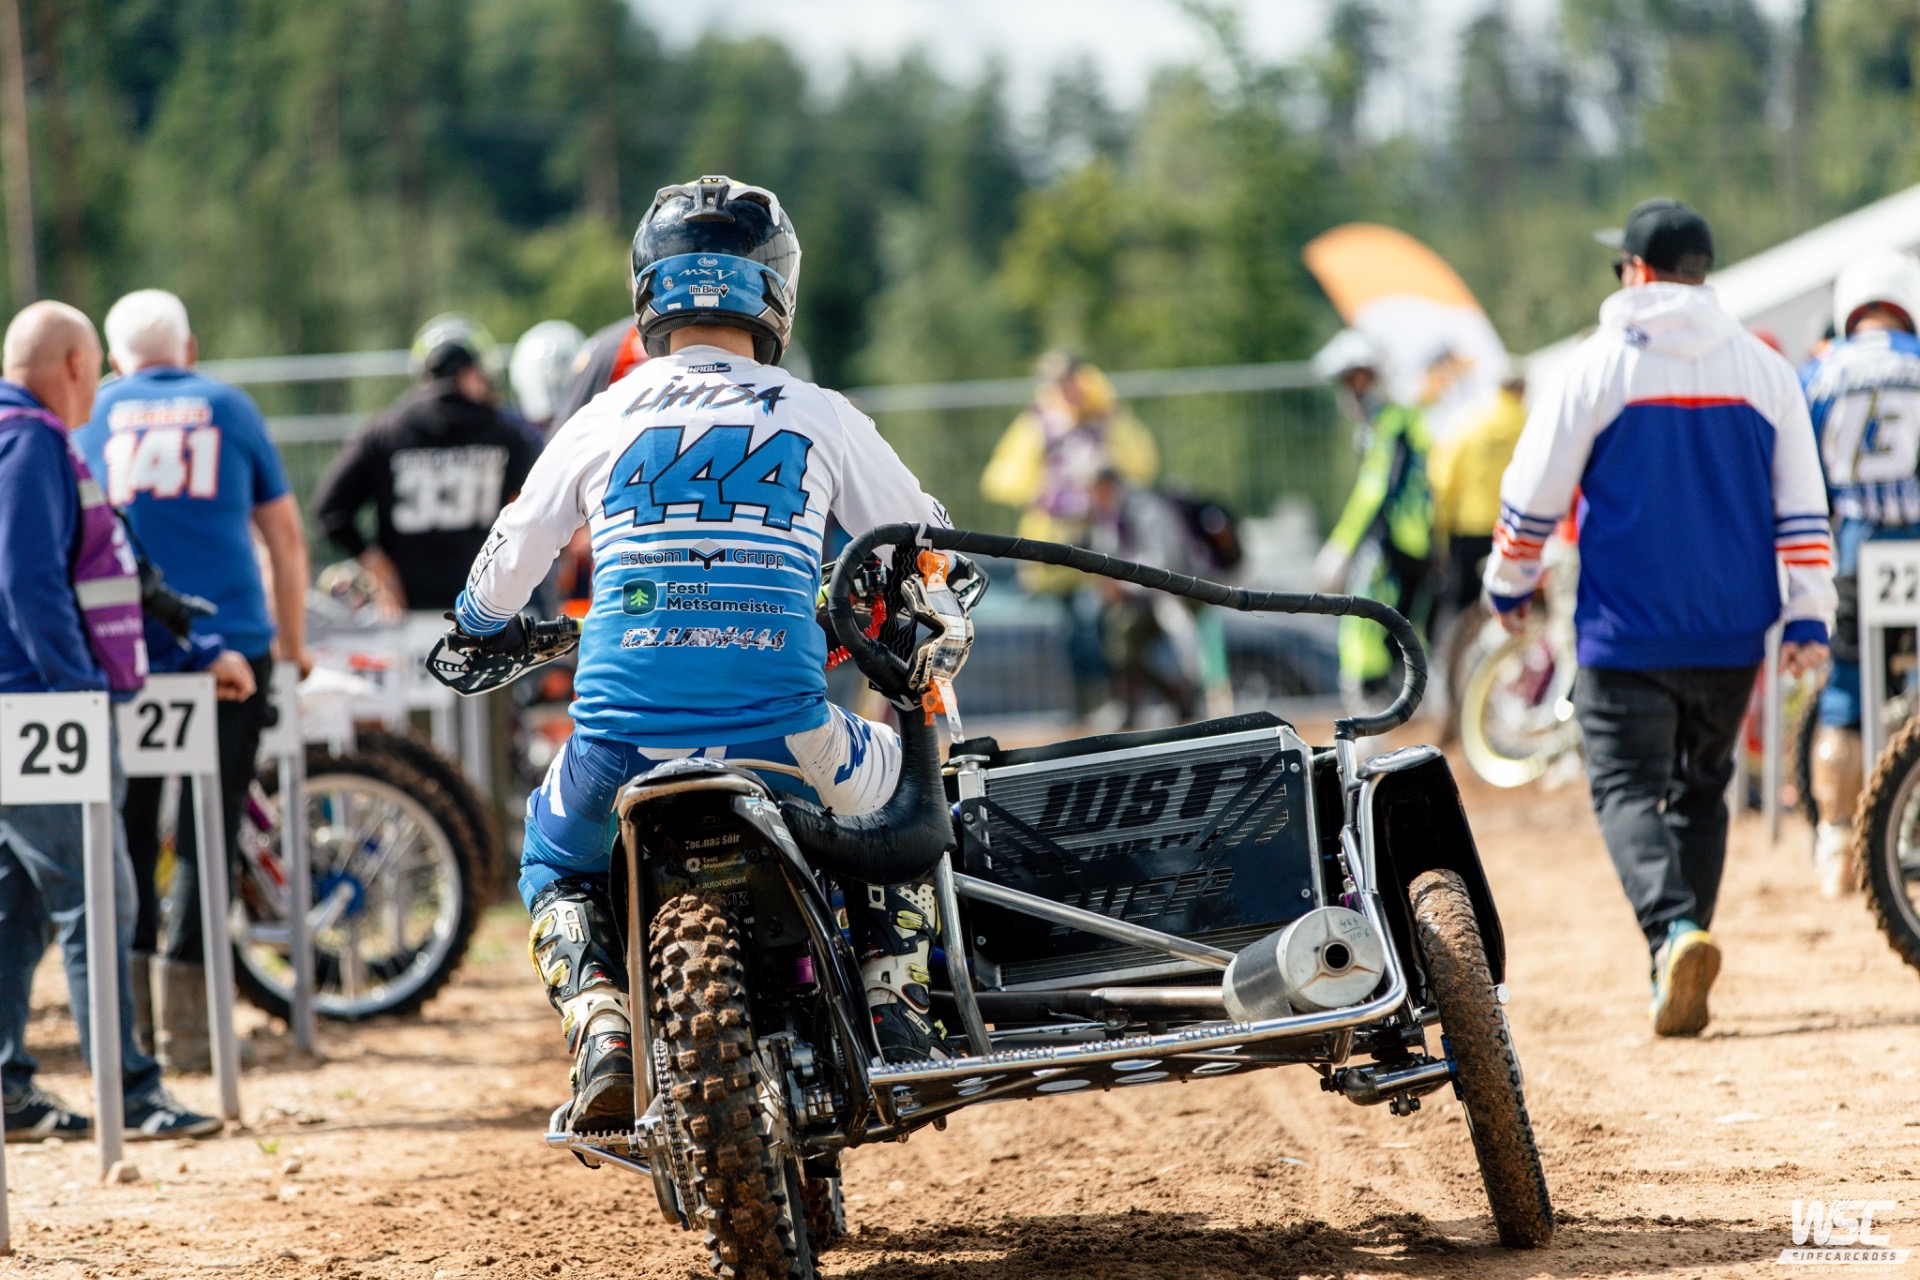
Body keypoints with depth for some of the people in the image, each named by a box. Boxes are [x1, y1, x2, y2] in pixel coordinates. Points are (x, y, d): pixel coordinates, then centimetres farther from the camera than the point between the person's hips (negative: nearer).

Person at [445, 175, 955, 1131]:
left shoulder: (603, 422, 10)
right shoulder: (819, 419, 8)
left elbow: (505, 567, 22)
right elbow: (922, 542, 22)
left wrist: (485, 632, 45)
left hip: (623, 742, 0)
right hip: (782, 734, 0)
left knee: (553, 864, 30)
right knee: (909, 798, 31)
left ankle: (603, 1028, 4)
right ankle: (893, 1000, 14)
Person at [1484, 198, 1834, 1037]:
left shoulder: (1600, 365, -5)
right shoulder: (1764, 368, 5)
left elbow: (1534, 492, -1)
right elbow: (1803, 509, 3)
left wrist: (1508, 585, 14)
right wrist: (1808, 619, 6)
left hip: (1625, 628, -4)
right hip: (1732, 630, 4)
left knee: (1628, 787, -1)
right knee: (1700, 790, 16)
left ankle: (1675, 930, -27)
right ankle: (1678, 981, 14)